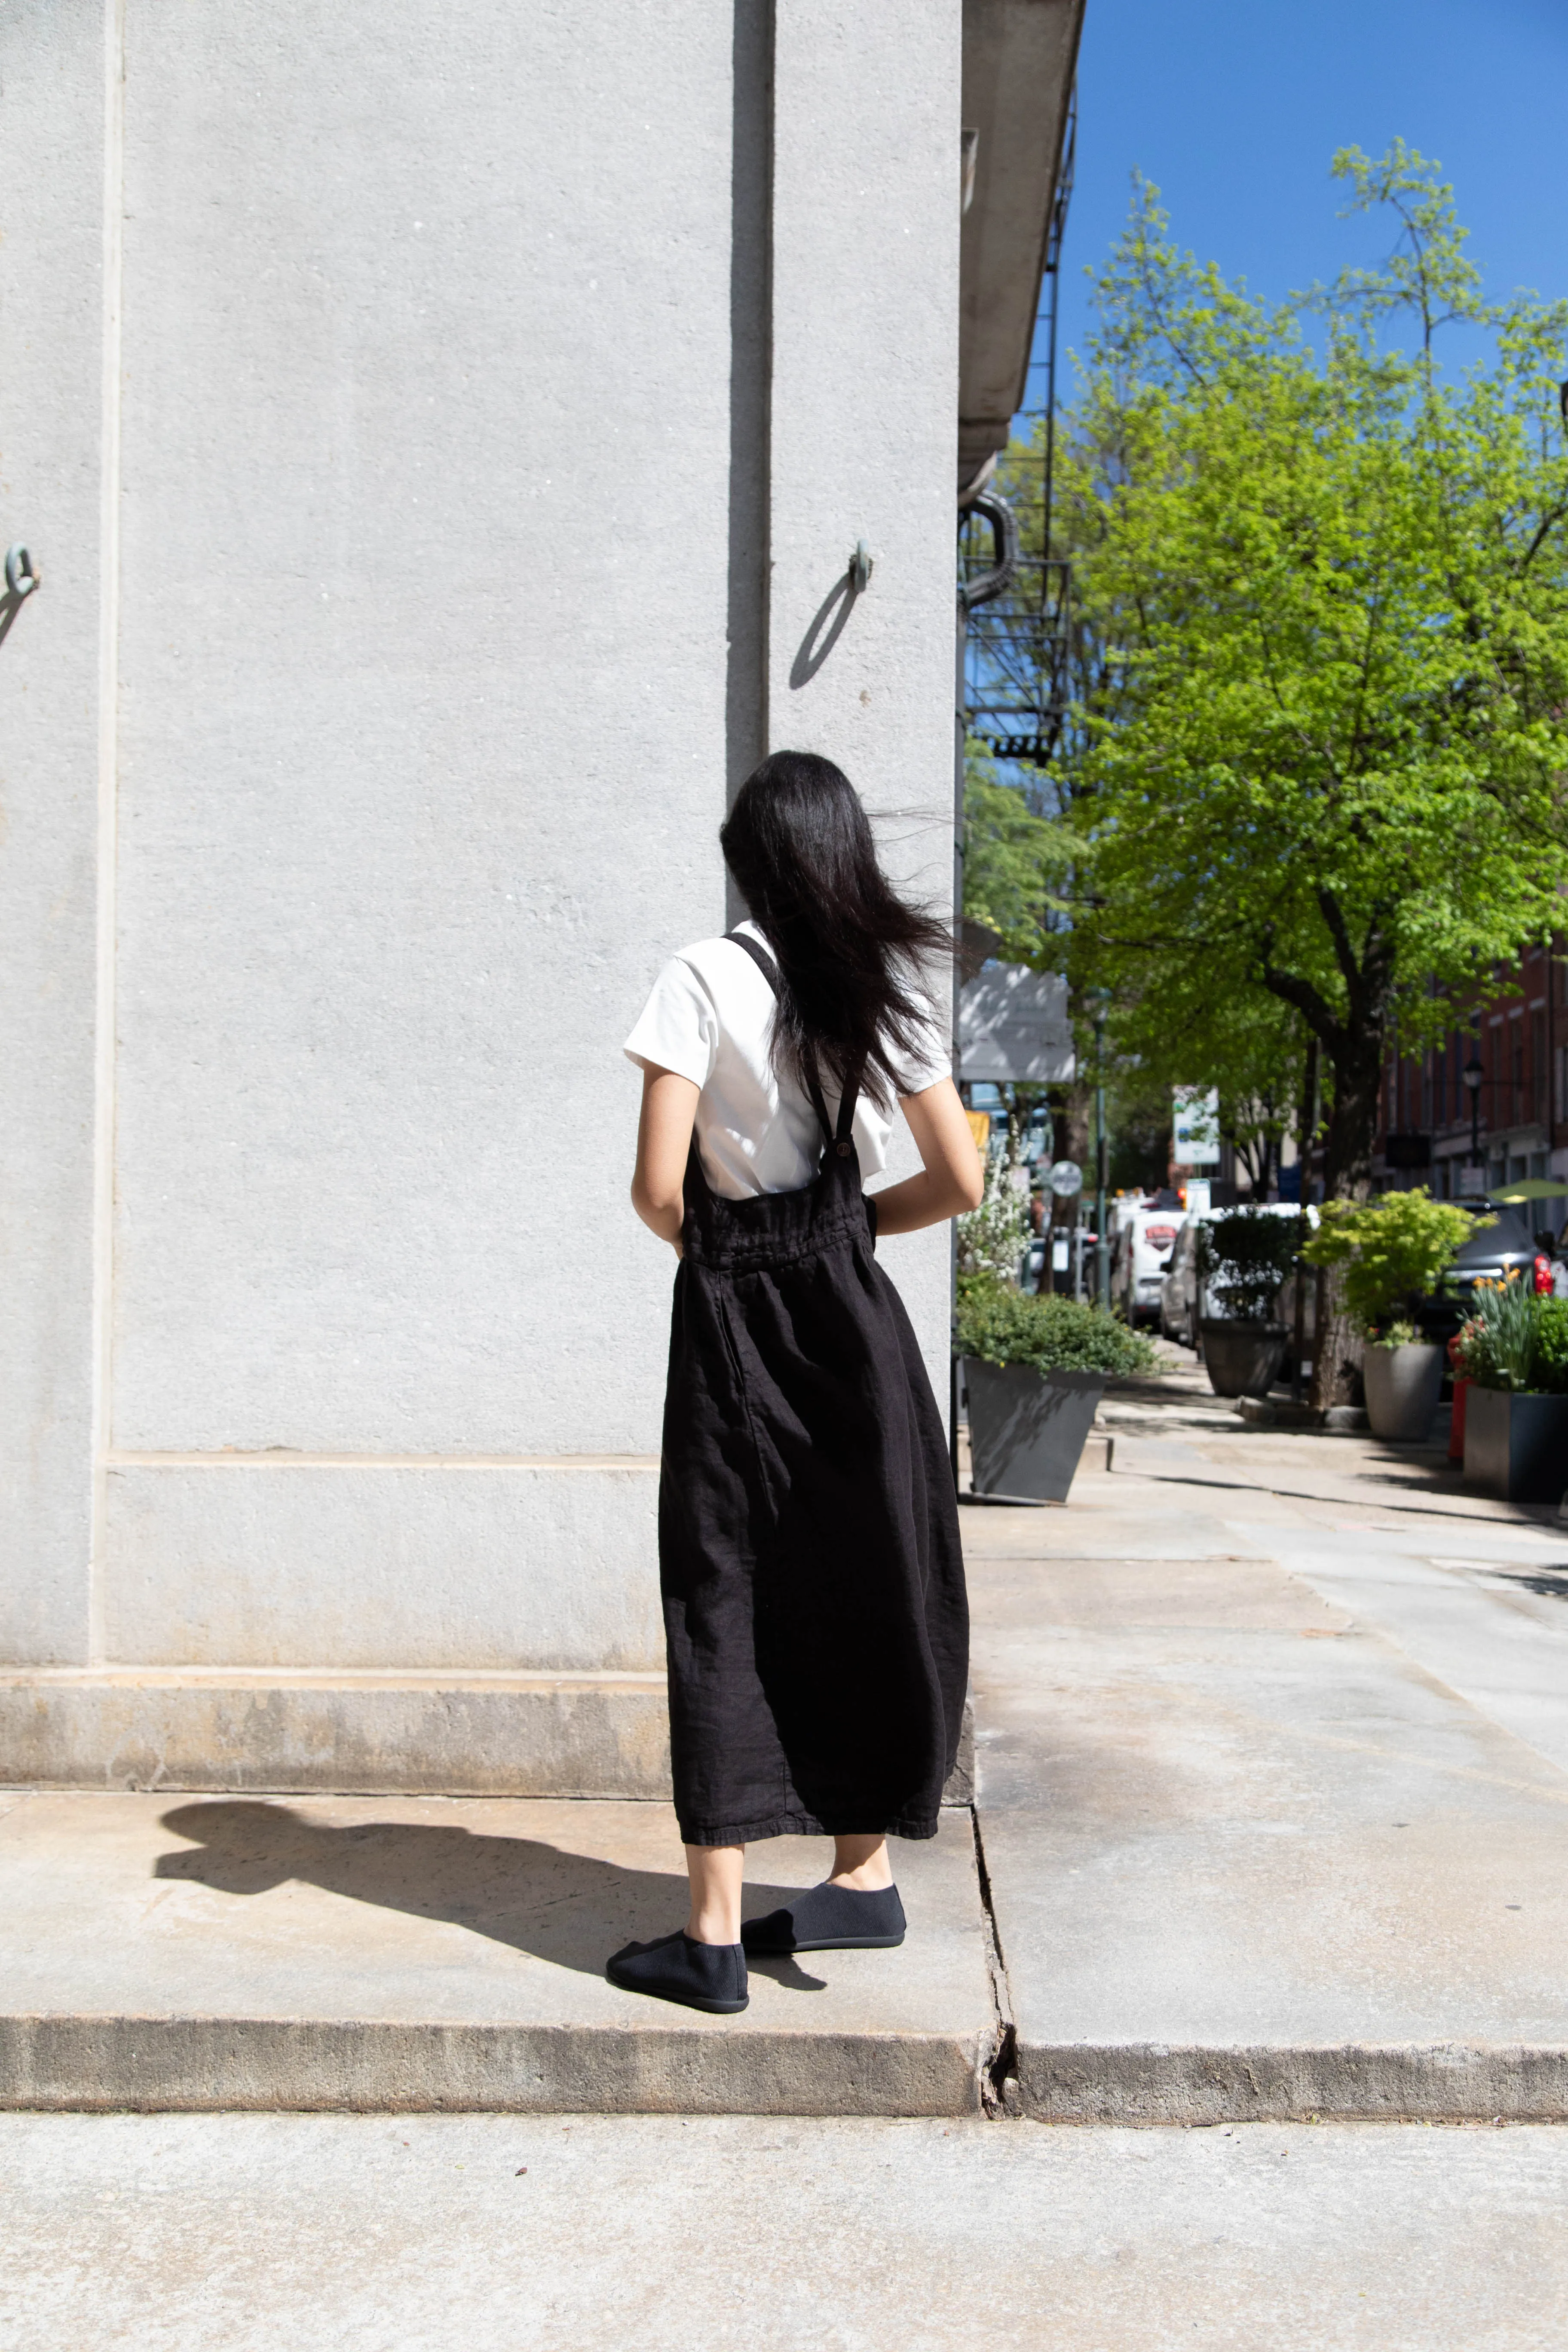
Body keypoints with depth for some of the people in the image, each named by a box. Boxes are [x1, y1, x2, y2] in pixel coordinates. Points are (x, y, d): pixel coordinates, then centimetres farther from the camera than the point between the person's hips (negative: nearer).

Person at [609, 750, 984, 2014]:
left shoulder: (706, 977, -8)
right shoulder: (889, 987, 4)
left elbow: (659, 1187, -13)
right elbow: (960, 1181, 5)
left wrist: (711, 1249, 7)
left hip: (731, 1314, -3)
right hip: (851, 1306, 4)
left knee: (725, 1599, 3)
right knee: (867, 1582, 15)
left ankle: (715, 1932, 8)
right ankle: (862, 1875, 25)